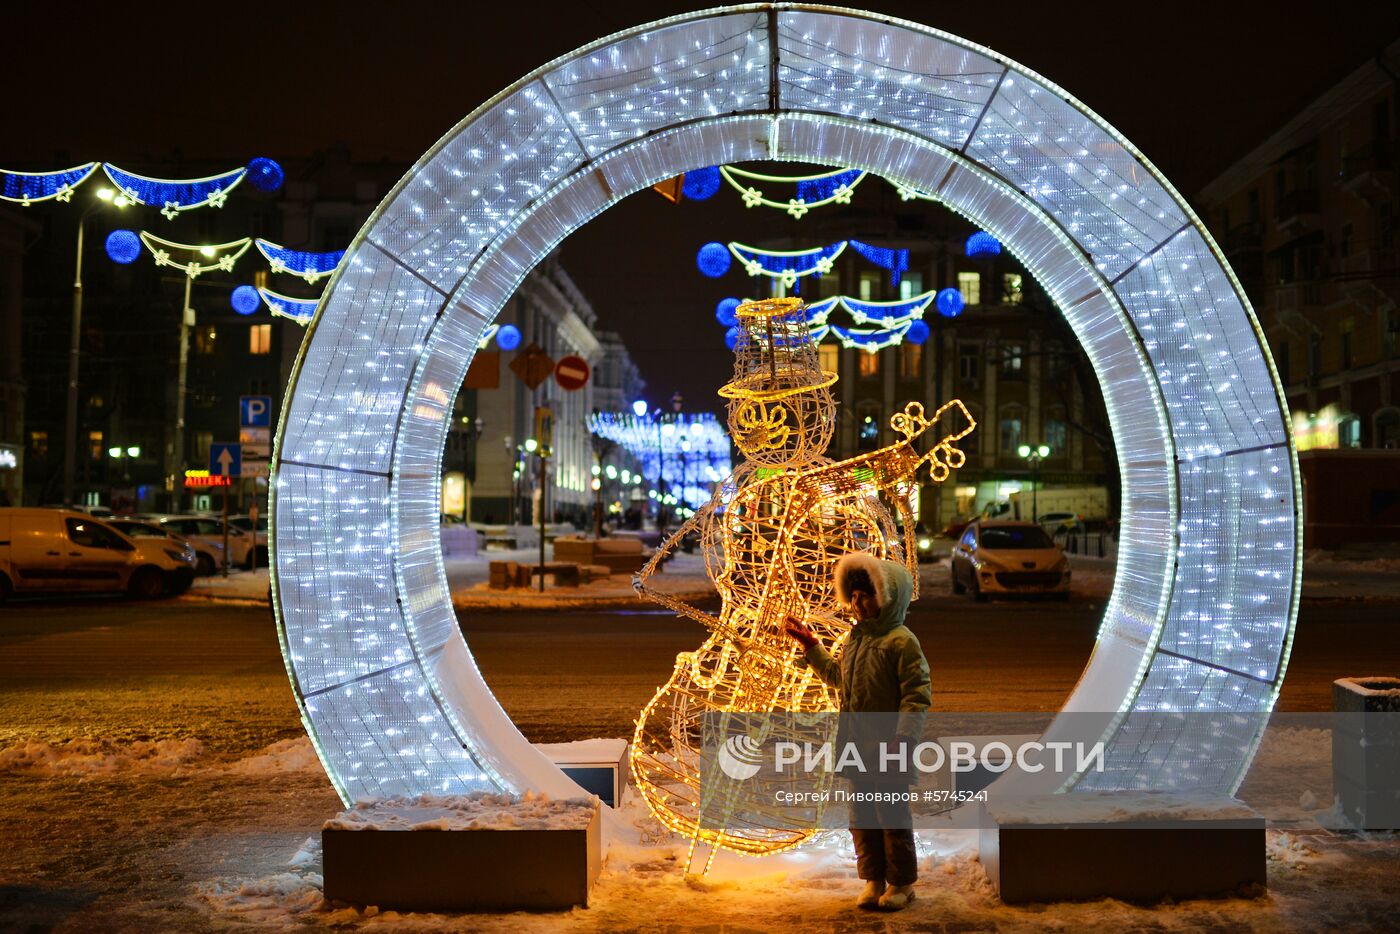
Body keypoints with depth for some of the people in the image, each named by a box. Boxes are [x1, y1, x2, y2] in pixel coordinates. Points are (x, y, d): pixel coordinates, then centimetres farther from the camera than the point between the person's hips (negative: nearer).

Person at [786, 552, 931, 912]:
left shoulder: (901, 641, -14)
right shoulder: (856, 637, 11)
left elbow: (917, 695, -16)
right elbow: (837, 676, 27)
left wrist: (902, 738, -22)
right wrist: (810, 646, 23)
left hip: (887, 747, -8)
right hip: (856, 745, 8)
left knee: (892, 815, 4)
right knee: (861, 815, 13)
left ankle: (901, 882, 19)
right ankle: (873, 879, 26)